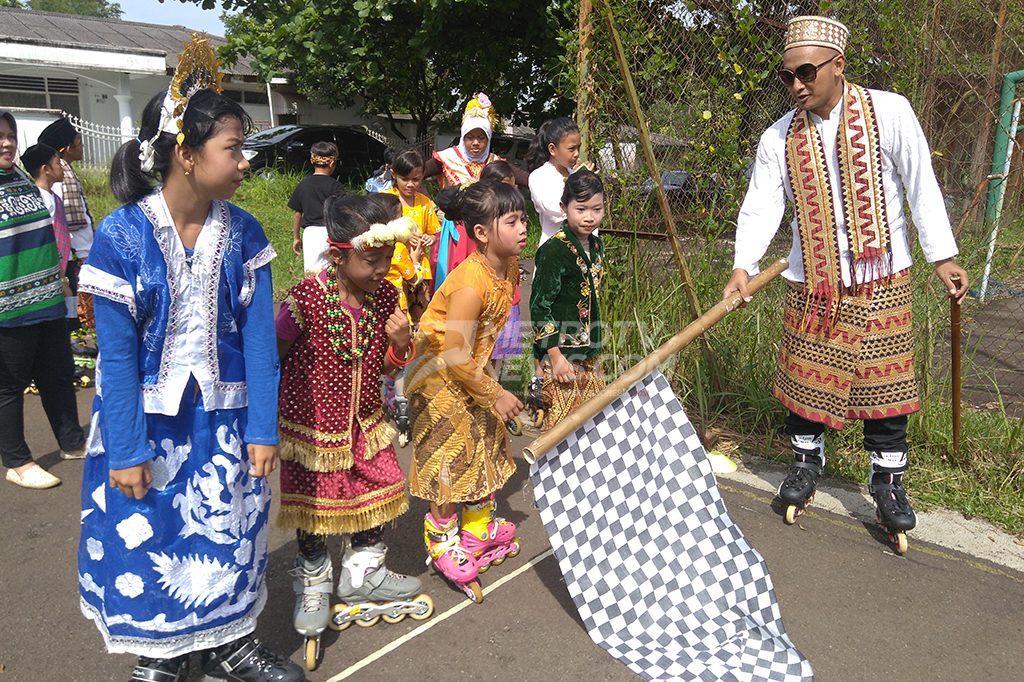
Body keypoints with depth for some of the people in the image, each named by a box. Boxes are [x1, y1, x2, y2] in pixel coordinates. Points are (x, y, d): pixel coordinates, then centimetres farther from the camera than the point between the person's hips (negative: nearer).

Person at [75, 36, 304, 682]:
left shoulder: (243, 233, -6)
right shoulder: (122, 235, -14)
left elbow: (259, 335, -5)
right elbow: (118, 353, -12)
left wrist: (263, 430, -7)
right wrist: (126, 452, -11)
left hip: (223, 416, 2)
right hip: (145, 416, -2)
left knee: (228, 529, 14)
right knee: (146, 535, 12)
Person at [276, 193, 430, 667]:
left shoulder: (385, 296, -6)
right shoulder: (307, 298, -22)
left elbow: (384, 367, 4)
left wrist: (400, 343, -17)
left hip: (364, 424, 5)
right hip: (310, 427, -5)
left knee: (381, 493, 13)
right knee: (313, 510, 10)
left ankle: (361, 574, 37)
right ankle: (313, 585, 35)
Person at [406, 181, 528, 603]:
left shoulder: (509, 269, -5)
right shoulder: (470, 285, -32)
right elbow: (455, 357, -29)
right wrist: (495, 394, -19)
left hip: (471, 372, 9)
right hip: (440, 380, -9)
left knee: (488, 447, 17)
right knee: (453, 460, 2)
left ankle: (479, 530, 38)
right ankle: (443, 545, 24)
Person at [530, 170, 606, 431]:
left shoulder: (596, 246, 8)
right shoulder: (554, 250, -17)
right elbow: (539, 305, -17)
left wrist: (595, 349, 19)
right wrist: (556, 355, -19)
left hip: (589, 350, 8)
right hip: (561, 350, -8)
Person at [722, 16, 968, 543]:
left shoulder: (888, 112, -7)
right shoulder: (779, 138, 0)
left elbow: (921, 186, -3)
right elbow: (761, 205, -5)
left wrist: (942, 257, -2)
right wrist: (743, 266, -19)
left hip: (881, 278, -2)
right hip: (812, 282, 2)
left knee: (884, 376, 4)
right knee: (806, 375, 9)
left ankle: (888, 477, 21)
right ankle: (807, 460, 31)